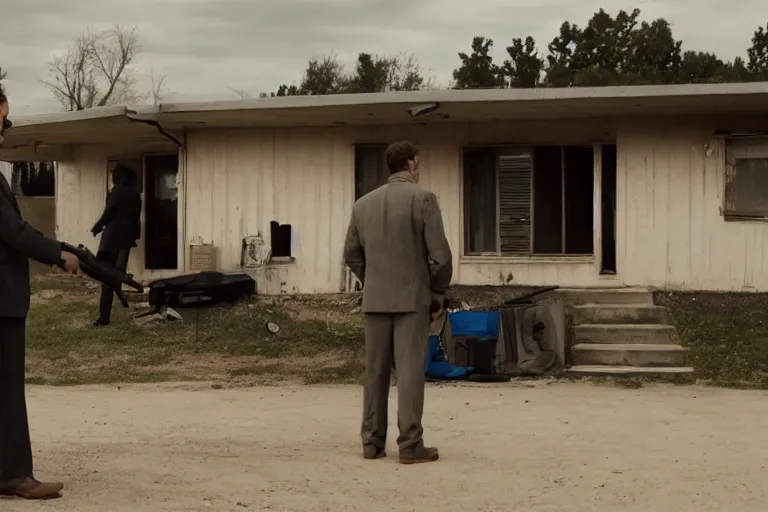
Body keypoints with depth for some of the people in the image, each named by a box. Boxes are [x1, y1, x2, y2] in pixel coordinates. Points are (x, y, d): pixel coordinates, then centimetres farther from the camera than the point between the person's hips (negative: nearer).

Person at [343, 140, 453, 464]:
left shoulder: (364, 203, 8)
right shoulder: (422, 198, -7)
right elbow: (439, 253, -10)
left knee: (375, 371, 9)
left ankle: (372, 441, 12)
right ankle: (410, 445, -3)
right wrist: (438, 292, 3)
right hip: (412, 298, -5)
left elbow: (352, 255, 11)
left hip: (375, 300, 5)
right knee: (410, 371, -3)